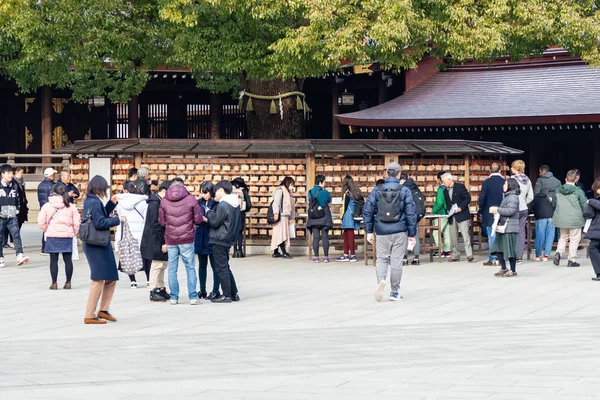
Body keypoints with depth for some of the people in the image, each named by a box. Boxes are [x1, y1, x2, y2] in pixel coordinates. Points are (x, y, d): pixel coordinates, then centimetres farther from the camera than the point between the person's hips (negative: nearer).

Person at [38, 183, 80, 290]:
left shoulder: (47, 206, -4)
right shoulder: (71, 206, -1)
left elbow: (41, 222, -5)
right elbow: (76, 222, -2)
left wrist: (46, 230, 13)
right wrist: (74, 233, 14)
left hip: (52, 237, -1)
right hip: (67, 236, 1)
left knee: (53, 260, 4)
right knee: (68, 259, 8)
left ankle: (54, 283, 5)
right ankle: (68, 283, 11)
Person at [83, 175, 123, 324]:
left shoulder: (89, 201, 12)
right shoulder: (95, 203, -17)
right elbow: (100, 223, -23)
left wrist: (112, 203, 15)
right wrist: (117, 220, -14)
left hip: (99, 245, 10)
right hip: (97, 246, -10)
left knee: (111, 278, 16)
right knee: (98, 280, -5)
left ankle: (103, 310, 20)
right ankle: (90, 316, -1)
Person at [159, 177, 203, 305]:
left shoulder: (164, 201, -2)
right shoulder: (191, 199, -7)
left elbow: (161, 221, 2)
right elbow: (198, 219, -4)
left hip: (170, 239, 1)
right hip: (187, 239, -1)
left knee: (172, 269, 10)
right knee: (190, 268, 6)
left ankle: (174, 297, 10)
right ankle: (193, 296, 5)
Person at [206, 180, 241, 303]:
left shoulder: (223, 205, -18)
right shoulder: (235, 204, 10)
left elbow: (214, 222, -17)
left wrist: (209, 214, 3)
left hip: (219, 240, -9)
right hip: (229, 240, 9)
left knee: (221, 268, -2)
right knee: (225, 267, 17)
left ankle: (226, 295, 1)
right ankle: (234, 293, 18)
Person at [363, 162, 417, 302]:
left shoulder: (377, 190, 1)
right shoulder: (404, 191, -3)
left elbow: (367, 211, 2)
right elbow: (411, 213, -3)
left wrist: (369, 231, 8)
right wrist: (412, 234, 2)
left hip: (382, 231, 1)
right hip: (399, 232, -1)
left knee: (382, 259, 11)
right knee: (396, 261, 5)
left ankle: (381, 280, -18)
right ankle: (395, 292, 9)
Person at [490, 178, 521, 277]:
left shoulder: (513, 197, -12)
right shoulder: (508, 196, 19)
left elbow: (511, 210, -22)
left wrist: (497, 209, -16)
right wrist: (496, 210, 10)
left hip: (510, 228, -10)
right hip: (503, 227, 10)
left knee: (510, 249, -3)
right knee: (498, 248, 10)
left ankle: (513, 271, 5)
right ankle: (504, 268, 19)